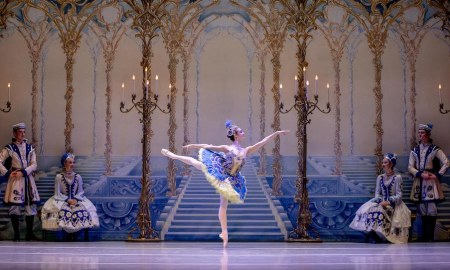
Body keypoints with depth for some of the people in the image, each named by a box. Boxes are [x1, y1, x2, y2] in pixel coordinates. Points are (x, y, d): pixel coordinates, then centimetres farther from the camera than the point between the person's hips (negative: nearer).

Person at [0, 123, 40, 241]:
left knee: (31, 206, 4)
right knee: (15, 207, -3)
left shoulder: (30, 148, 8)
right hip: (15, 179, -4)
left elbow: (34, 165, 1)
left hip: (28, 179, 4)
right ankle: (16, 235, 6)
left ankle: (29, 234, 13)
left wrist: (23, 172, -12)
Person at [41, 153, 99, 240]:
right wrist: (68, 200, -17)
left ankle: (73, 232, -9)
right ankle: (70, 233, -13)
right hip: (62, 201, -2)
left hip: (76, 200, 2)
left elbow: (80, 192, 5)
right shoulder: (59, 177, -5)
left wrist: (75, 199, -15)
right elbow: (58, 194, -6)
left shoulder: (78, 177, 3)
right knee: (64, 212, -34)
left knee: (82, 211, -28)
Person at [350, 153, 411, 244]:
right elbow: (377, 193, 8)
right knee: (368, 209, -25)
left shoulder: (397, 178, -3)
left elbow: (398, 195, -8)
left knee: (380, 211, -33)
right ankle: (373, 233, -18)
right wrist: (380, 201, -13)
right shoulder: (380, 177, 12)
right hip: (382, 202, 4)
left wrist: (389, 202, -21)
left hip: (393, 204, -4)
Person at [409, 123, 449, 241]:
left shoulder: (434, 149, -1)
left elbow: (446, 163, -5)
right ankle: (424, 235, 11)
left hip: (431, 181, -3)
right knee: (422, 208, 4)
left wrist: (437, 175, -11)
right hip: (419, 181, 3)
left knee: (431, 208, -7)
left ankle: (430, 236, -3)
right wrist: (421, 174, -10)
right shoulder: (415, 150, 9)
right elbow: (410, 167, 4)